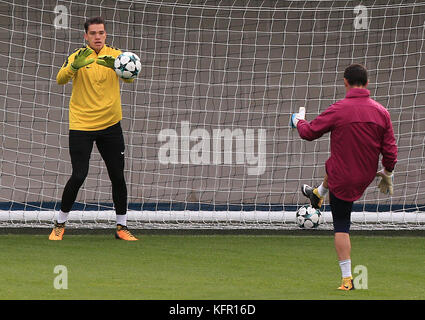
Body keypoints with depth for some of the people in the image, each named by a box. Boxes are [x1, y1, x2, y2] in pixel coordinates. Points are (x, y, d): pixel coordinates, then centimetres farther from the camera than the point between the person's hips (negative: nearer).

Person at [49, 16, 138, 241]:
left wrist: (116, 65, -38)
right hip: (81, 125, -3)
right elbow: (60, 79, -20)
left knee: (118, 176, 3)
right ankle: (60, 224, 9)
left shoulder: (114, 55, 1)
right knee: (79, 176, -8)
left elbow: (129, 78, -16)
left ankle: (122, 227, 16)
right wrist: (74, 66, -41)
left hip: (110, 124, 3)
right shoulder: (78, 57, -5)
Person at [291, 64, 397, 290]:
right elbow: (390, 150, -4)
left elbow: (309, 132, -9)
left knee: (341, 226, 8)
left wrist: (298, 120, 13)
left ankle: (347, 279, 4)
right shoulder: (381, 112, -9)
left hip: (342, 180, -5)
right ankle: (318, 194, 65)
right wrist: (387, 174, 14)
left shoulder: (338, 110, -21)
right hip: (367, 176, 5)